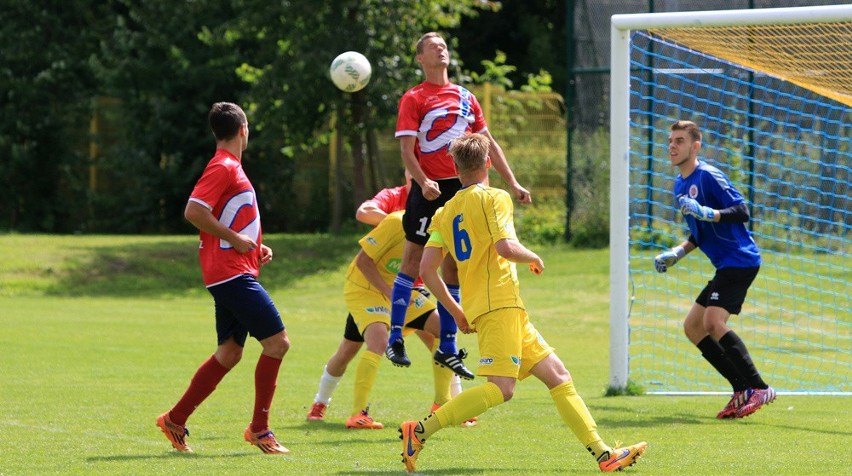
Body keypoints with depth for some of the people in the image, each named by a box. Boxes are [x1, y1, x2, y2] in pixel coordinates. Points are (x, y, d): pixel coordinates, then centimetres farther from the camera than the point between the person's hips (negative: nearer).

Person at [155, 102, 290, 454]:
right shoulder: (223, 168, -12)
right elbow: (194, 212, -22)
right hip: (231, 272, -10)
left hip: (235, 274, 10)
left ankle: (175, 420, 15)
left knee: (230, 352, 11)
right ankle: (259, 428, -6)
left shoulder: (231, 168, 19)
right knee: (277, 341, -11)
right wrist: (236, 239, -18)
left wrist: (254, 246, 14)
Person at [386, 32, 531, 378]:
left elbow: (489, 143, 20)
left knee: (453, 266, 6)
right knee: (413, 258, -9)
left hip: (464, 188, 5)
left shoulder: (465, 97, 16)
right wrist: (424, 182, -24)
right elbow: (406, 149, -8)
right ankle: (395, 339, -3)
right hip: (431, 190, -5)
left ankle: (447, 348, 10)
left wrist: (512, 183, 14)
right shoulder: (414, 99, 0)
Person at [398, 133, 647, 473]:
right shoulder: (494, 198, -2)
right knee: (501, 388, -18)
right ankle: (421, 431, -23)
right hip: (499, 304, -8)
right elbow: (505, 247, -17)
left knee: (557, 375, 7)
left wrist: (456, 311, 18)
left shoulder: (445, 213, 18)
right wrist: (534, 258, 4)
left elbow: (426, 270, 10)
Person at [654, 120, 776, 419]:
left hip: (739, 259, -10)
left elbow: (742, 212, -19)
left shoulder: (708, 176, -12)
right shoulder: (680, 185, 16)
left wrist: (706, 213, -31)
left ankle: (758, 388, -19)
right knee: (692, 327, 8)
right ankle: (742, 390, 8)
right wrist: (677, 253, 14)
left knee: (714, 322, -22)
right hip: (725, 267, 10)